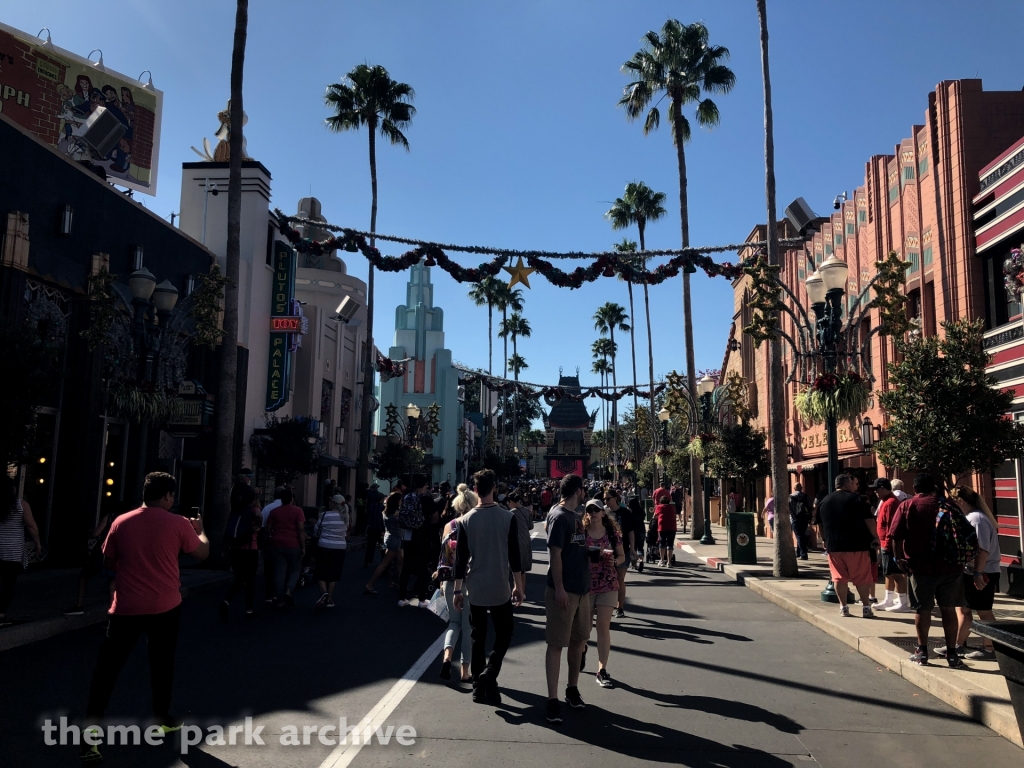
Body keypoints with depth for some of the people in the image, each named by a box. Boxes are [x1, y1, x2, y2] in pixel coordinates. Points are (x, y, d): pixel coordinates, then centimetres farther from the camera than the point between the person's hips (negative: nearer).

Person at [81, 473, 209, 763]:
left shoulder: (122, 522, -1)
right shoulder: (178, 523, -8)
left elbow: (110, 562, 11)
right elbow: (203, 552, 4)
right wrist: (200, 530, 23)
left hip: (127, 606, 1)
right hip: (165, 606, -1)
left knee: (109, 664, 7)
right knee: (162, 662, 15)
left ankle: (92, 725, -2)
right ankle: (162, 718, 27)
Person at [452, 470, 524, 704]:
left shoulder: (466, 520, -4)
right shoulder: (508, 518, -7)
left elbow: (460, 558, -2)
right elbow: (514, 556, -5)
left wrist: (457, 590, 6)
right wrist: (518, 586, 5)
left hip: (475, 588, 2)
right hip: (500, 588, -2)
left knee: (478, 637, 12)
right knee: (504, 632, 13)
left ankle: (478, 686, 14)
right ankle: (489, 672, -7)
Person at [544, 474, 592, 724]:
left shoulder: (576, 516, 12)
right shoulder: (559, 517, -14)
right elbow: (555, 554, -18)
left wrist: (588, 582, 18)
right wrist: (559, 588, -21)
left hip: (582, 588, 9)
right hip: (564, 590, -9)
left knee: (579, 639, 16)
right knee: (556, 644, -2)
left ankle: (572, 689, 30)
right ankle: (553, 699, 3)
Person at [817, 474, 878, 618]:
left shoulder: (824, 501, 10)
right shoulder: (855, 499, -6)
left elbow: (820, 524, 16)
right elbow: (869, 521, -7)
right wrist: (874, 538, 4)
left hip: (833, 545, 4)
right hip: (857, 545, -4)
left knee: (839, 578, 8)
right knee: (862, 578, 5)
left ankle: (843, 607, 9)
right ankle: (866, 607, 8)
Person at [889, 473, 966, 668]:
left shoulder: (907, 506, -3)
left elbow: (895, 536, -10)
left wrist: (899, 558, 0)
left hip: (921, 566, -2)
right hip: (950, 566, 2)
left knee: (923, 609, 7)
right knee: (949, 609, 8)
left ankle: (922, 651, 15)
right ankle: (952, 654, 11)